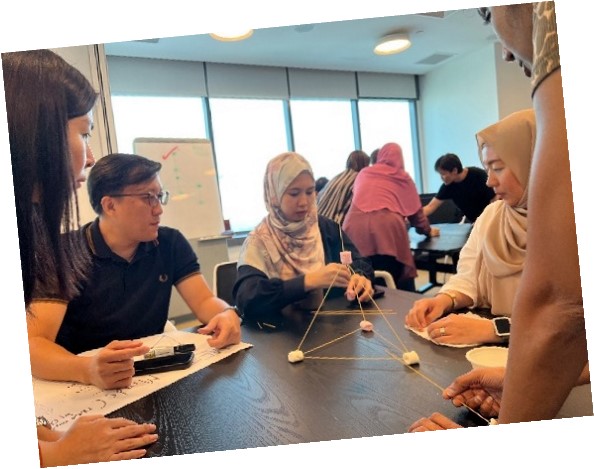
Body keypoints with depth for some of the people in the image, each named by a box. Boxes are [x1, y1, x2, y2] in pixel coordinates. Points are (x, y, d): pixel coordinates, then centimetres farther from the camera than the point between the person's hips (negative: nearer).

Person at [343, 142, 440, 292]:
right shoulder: (403, 177, 23)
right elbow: (415, 211, 29)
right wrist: (428, 230, 47)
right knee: (400, 287, 8)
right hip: (388, 231, -2)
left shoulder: (363, 173, 28)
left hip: (355, 231, 2)